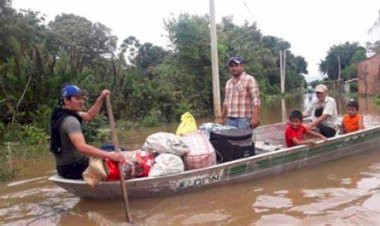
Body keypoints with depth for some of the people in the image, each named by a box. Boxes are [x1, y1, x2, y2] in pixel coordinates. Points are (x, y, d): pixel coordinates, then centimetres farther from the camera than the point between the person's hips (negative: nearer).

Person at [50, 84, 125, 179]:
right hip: (73, 168, -10)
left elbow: (89, 116, 14)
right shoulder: (70, 120, -24)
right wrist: (110, 155, -43)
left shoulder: (64, 113, 5)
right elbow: (81, 147, -38)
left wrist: (101, 99, 1)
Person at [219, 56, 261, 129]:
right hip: (230, 119, 6)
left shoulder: (249, 79, -4)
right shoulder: (228, 82, 16)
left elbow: (255, 101, -12)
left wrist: (255, 118, -22)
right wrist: (222, 118, 18)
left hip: (244, 119, -6)